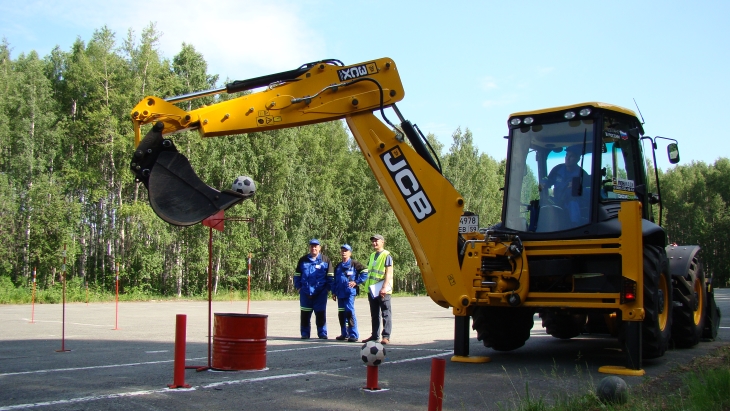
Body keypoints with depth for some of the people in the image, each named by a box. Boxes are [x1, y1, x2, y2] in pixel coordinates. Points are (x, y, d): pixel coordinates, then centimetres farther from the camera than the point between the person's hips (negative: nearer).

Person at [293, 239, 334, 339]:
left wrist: (328, 288, -1)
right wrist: (298, 287, 4)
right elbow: (297, 274, 13)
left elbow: (330, 275, 6)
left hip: (320, 292, -1)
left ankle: (322, 333, 9)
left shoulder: (325, 260, 5)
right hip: (305, 292, 1)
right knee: (305, 314, 4)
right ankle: (305, 333, 12)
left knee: (321, 314, 1)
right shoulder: (303, 260, 9)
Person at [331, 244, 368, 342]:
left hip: (350, 292, -7)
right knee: (341, 314, 10)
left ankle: (353, 334, -11)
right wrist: (334, 292, 18)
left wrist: (356, 282, -10)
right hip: (340, 293, 7)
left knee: (349, 312, -13)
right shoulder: (338, 266, 19)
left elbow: (365, 272, -7)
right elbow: (334, 280, 23)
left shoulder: (354, 264, -1)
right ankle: (344, 333, 20)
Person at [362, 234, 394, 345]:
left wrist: (384, 288, -22)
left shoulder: (386, 255, -5)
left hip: (382, 291, -8)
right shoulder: (372, 255, 18)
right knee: (374, 314, 12)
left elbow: (388, 273, -13)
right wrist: (368, 287, 15)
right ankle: (375, 335, 19)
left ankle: (386, 336, -4)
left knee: (386, 314, -4)